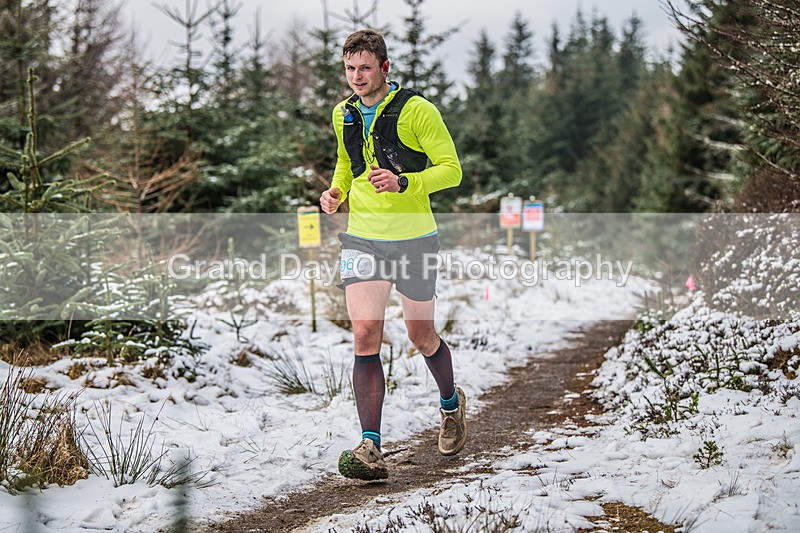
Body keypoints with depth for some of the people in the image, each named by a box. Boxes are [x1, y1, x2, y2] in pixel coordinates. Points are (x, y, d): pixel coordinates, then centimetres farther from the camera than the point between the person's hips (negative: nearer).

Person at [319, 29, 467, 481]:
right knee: (366, 336, -11)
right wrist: (337, 192, 5)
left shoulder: (416, 110, -10)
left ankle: (451, 403, 42)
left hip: (413, 237, -3)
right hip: (362, 237, 3)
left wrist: (403, 182, -24)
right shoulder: (343, 114, 8)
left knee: (421, 336, 10)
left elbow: (451, 169, -9)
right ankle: (370, 450, -14)